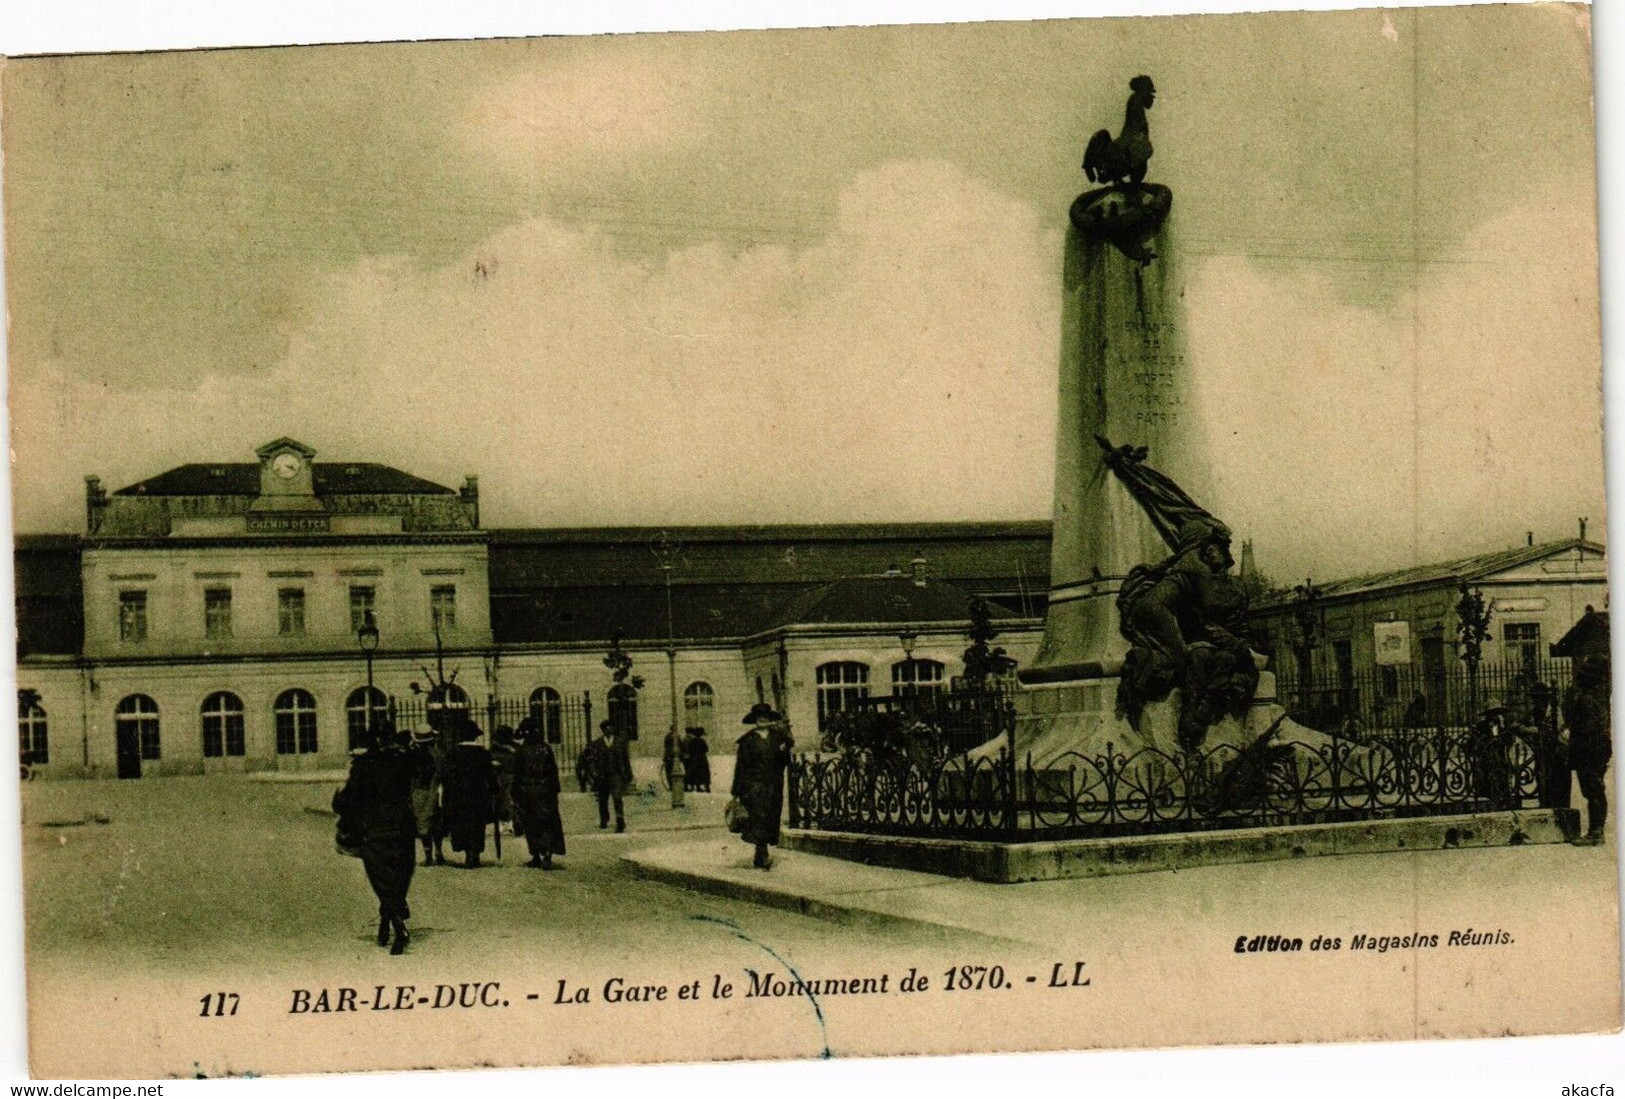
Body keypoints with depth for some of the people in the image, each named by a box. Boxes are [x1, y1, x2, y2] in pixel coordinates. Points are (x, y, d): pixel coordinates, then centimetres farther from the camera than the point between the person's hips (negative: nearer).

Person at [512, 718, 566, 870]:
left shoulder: (521, 751, -6)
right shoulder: (546, 748, 0)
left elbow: (516, 775, -6)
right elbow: (554, 771, 2)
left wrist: (516, 795, 0)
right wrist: (555, 791, 9)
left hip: (527, 792, -1)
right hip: (546, 791, 1)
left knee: (531, 826, 10)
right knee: (548, 824, 1)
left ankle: (536, 857, 13)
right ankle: (547, 856, -14)